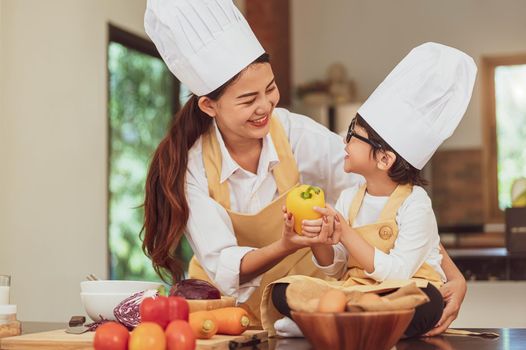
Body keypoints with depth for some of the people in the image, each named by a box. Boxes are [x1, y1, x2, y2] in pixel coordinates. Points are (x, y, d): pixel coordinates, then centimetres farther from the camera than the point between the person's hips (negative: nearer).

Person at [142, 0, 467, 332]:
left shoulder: (296, 134, -19)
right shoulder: (189, 164, -19)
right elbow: (224, 269, -21)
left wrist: (450, 273, -27)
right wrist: (286, 245, -41)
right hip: (225, 297, 1)